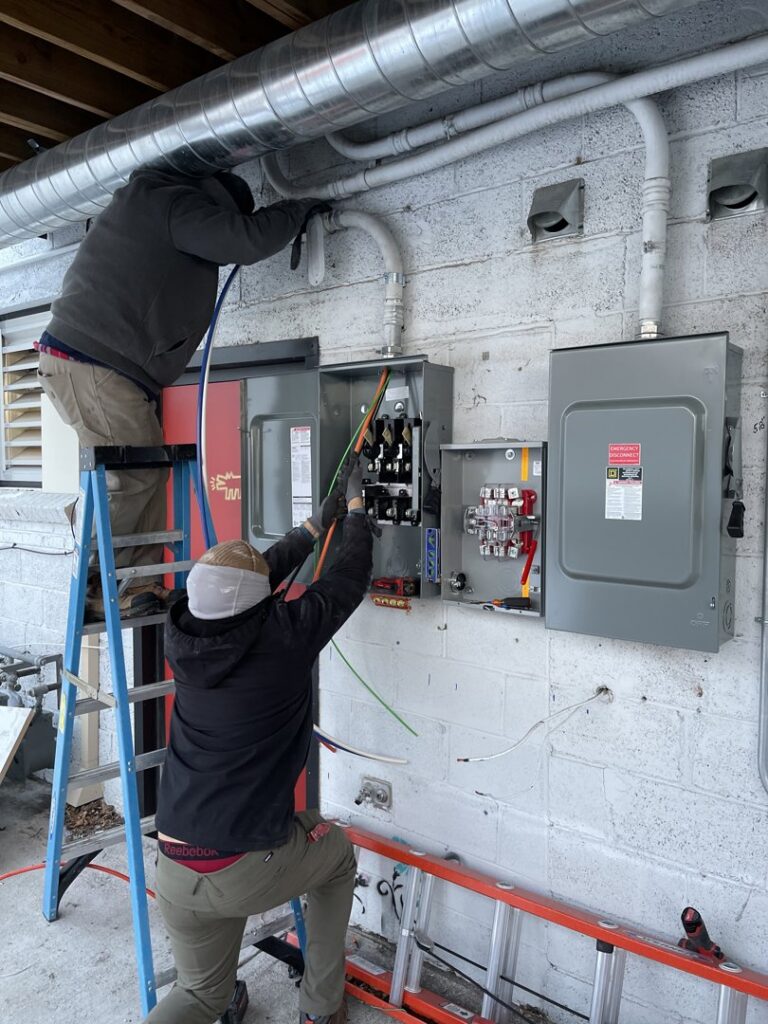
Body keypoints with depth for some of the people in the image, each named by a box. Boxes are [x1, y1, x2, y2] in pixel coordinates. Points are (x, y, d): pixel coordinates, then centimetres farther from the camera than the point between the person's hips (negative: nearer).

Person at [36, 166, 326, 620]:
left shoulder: (152, 203, 25)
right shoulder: (178, 205, -7)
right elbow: (247, 239, -15)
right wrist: (298, 208, 1)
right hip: (90, 364, -11)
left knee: (151, 468, 7)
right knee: (129, 477, -14)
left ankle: (140, 582, 7)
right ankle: (96, 591, -5)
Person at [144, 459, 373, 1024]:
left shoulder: (183, 634, -3)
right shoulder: (284, 635, -17)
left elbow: (248, 580, 14)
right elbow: (350, 577, -2)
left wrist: (315, 525, 23)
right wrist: (357, 507, 15)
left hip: (175, 870, 5)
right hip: (251, 868, -5)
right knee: (337, 850, 29)